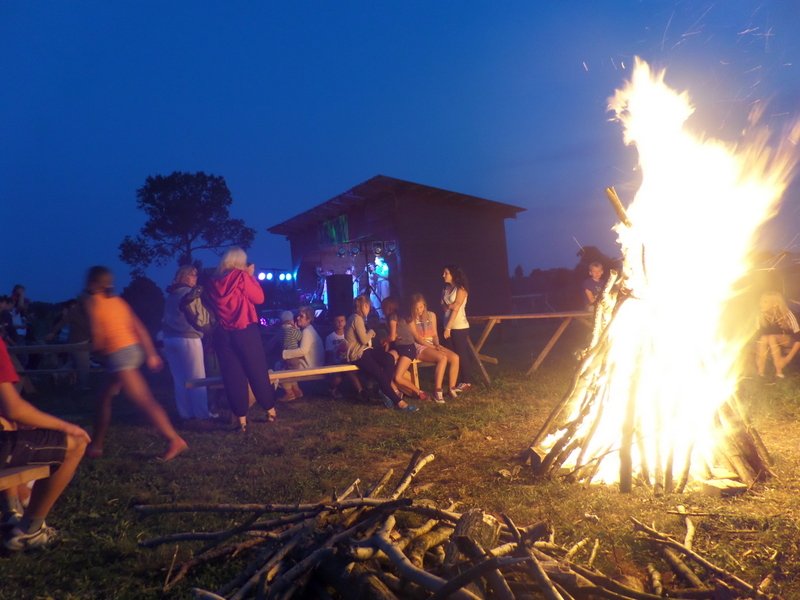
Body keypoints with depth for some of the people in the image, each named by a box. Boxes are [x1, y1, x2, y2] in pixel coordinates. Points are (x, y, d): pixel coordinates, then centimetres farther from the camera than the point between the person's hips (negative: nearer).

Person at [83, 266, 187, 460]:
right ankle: (96, 445, 26)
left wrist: (95, 346, 11)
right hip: (132, 350, 9)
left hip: (119, 354, -9)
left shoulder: (92, 301, -3)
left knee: (144, 401, -11)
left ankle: (175, 441, -15)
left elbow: (97, 337, -11)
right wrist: (151, 354, 13)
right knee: (104, 399, 19)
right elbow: (139, 328, 13)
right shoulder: (118, 300, 18)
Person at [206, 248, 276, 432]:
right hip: (246, 332, -3)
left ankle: (241, 421, 6)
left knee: (232, 376, 4)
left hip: (223, 334, 3)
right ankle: (270, 411, 21)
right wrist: (250, 276, 6)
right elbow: (259, 297, -2)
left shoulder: (213, 283, 7)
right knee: (258, 372, 9)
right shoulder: (241, 277, -6)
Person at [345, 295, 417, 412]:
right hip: (357, 354, -10)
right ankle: (399, 402, -18)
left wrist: (370, 334, 2)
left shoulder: (358, 318, 20)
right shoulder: (357, 319, -13)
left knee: (389, 358, -17)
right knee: (380, 374, -22)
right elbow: (364, 340, -16)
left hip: (364, 350, 10)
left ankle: (386, 391, -14)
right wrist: (371, 332, 1)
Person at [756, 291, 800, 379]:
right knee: (764, 338, -31)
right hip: (774, 344, 3)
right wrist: (759, 355, -28)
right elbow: (759, 336, -15)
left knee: (771, 337, -33)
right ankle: (760, 372, -30)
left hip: (790, 341, -3)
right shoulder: (761, 315, -18)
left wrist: (789, 357, -33)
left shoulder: (788, 315, -26)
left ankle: (779, 372, -33)